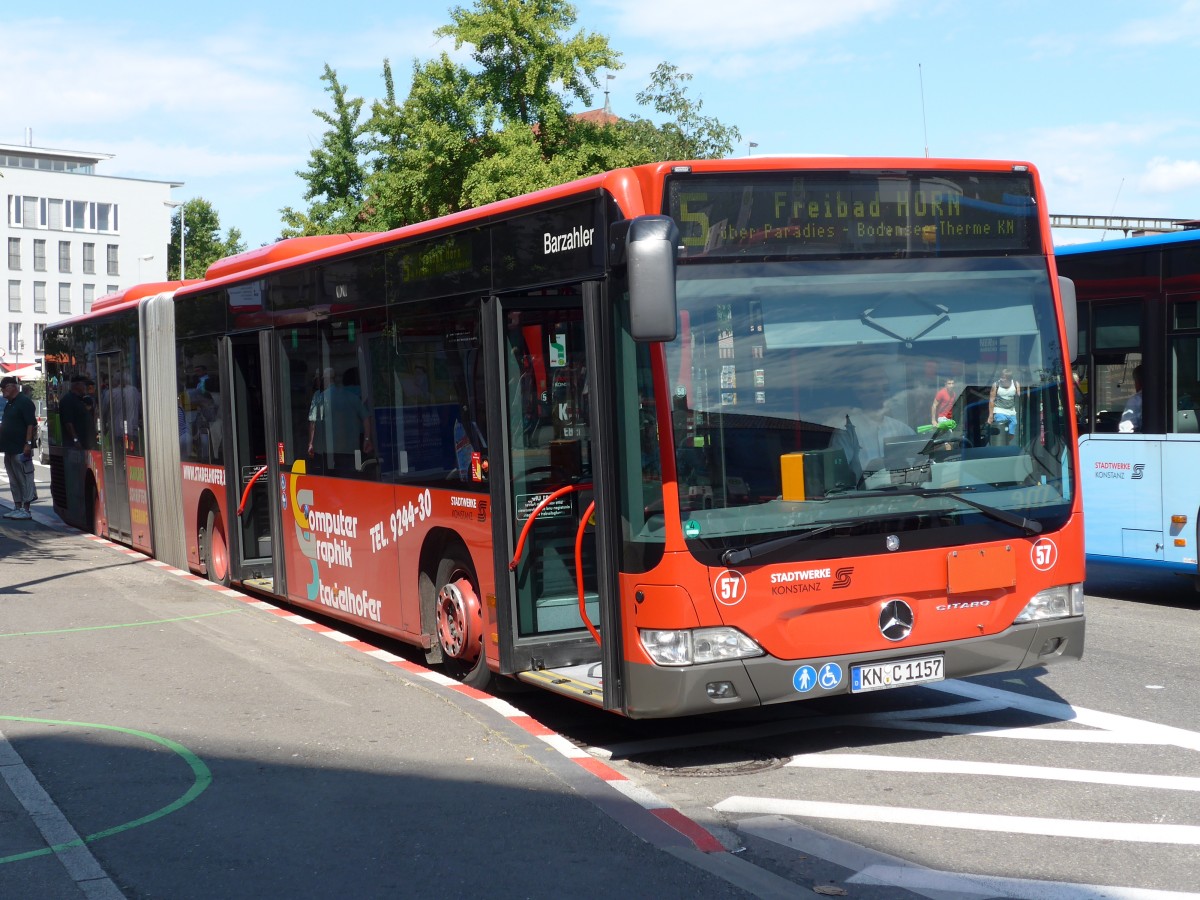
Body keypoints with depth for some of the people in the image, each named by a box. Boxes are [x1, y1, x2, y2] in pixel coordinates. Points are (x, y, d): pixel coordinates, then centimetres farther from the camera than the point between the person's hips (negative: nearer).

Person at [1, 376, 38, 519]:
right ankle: (17, 507, 18)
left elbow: (31, 424, -17)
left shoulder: (24, 402, -10)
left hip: (21, 449, -10)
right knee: (14, 481, 12)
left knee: (24, 479, -6)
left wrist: (28, 443, -23)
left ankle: (26, 509, -5)